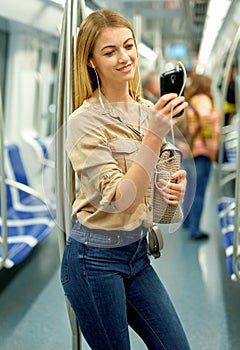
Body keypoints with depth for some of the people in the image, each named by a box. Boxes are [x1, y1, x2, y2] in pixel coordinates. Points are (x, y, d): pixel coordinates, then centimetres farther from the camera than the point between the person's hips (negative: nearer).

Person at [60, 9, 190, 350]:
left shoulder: (149, 110, 4)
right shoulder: (85, 120, -17)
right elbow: (122, 199, -25)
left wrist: (174, 186, -5)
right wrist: (154, 134, -33)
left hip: (138, 253, 7)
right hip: (95, 257, -7)